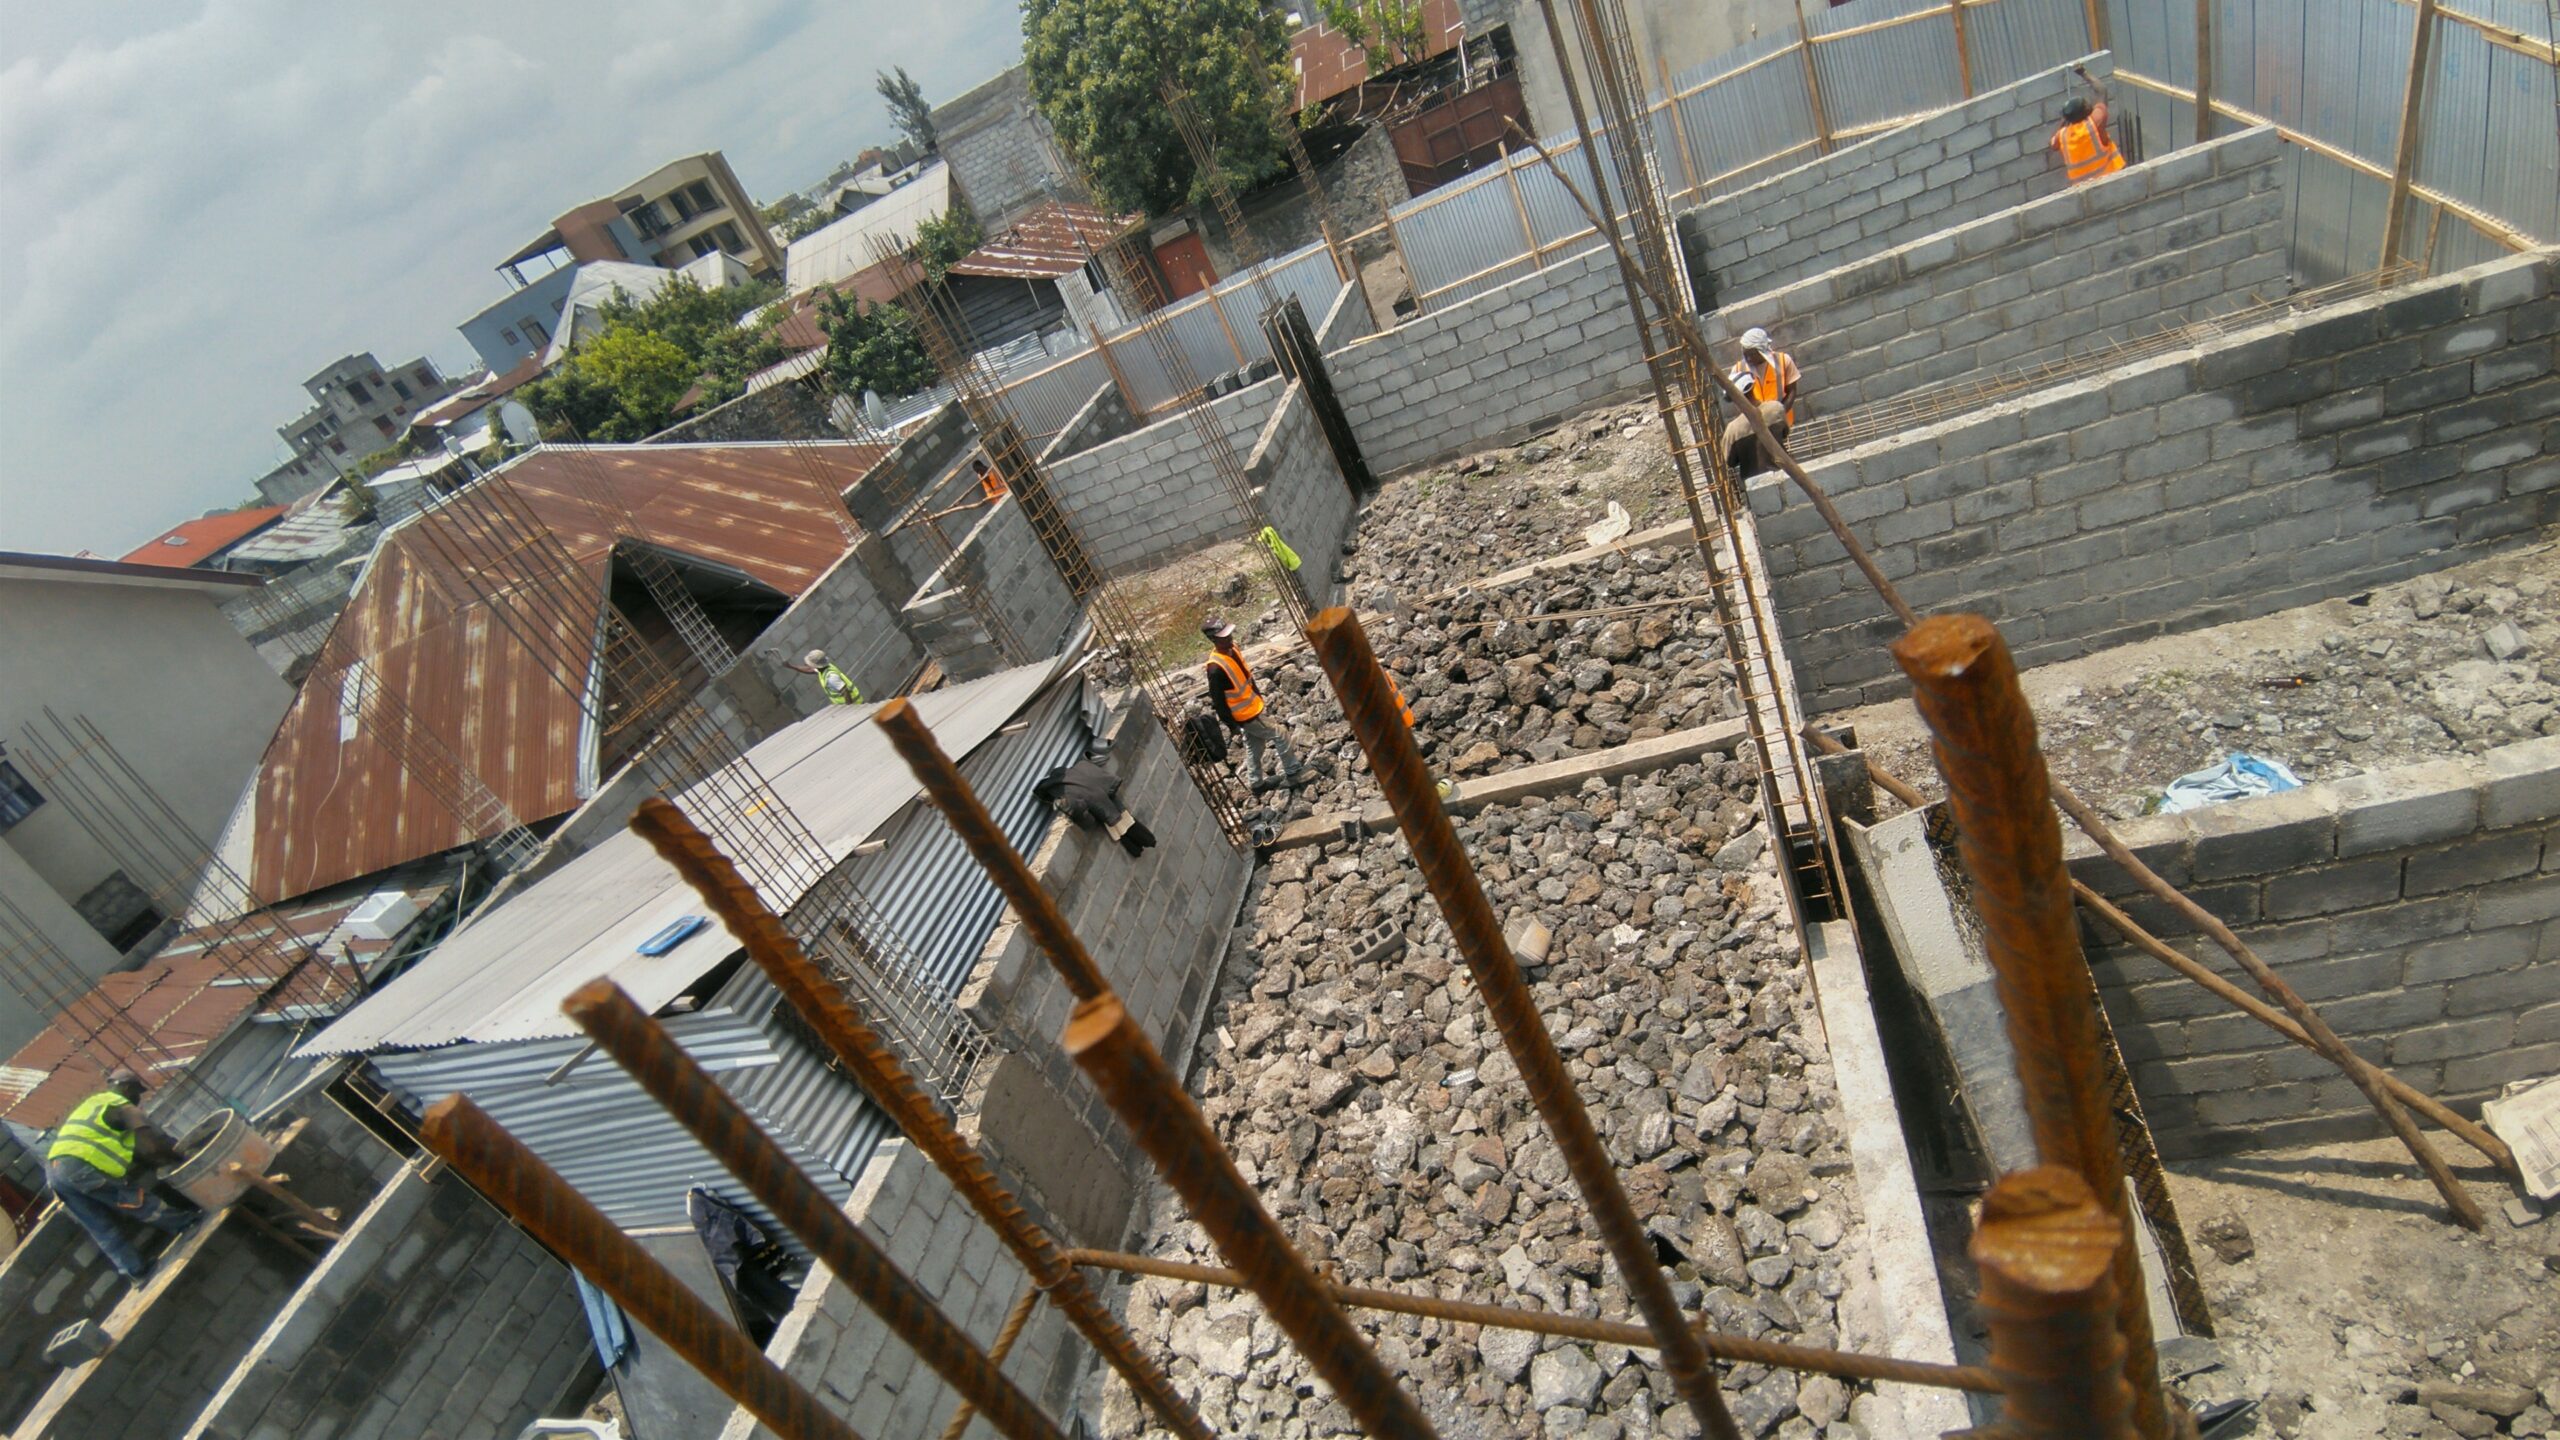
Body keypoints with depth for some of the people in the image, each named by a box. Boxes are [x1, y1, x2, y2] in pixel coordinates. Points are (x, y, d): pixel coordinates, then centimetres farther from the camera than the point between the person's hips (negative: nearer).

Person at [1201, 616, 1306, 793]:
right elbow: (1218, 700, -23)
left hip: (1252, 708, 8)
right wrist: (1231, 724, -17)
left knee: (1254, 746, 21)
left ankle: (1257, 781, 37)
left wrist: (1259, 697, 20)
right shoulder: (1216, 668, -31)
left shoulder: (1231, 649, -3)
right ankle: (1293, 772, 21)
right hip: (1245, 715, -8)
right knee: (1279, 737, 4)